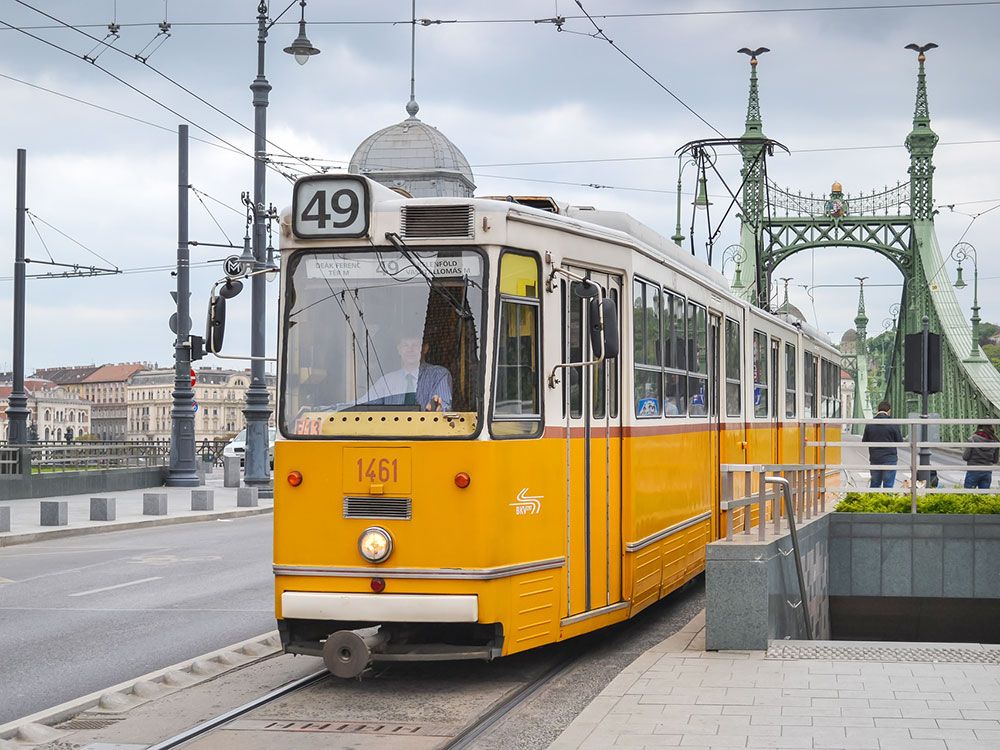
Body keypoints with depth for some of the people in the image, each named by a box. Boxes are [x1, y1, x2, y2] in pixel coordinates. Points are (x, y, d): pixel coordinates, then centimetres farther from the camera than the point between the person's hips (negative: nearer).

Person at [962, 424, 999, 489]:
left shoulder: (973, 439, -11)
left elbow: (965, 457, -9)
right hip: (987, 473, 4)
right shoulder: (994, 441, 0)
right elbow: (996, 460, 7)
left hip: (973, 471, -4)